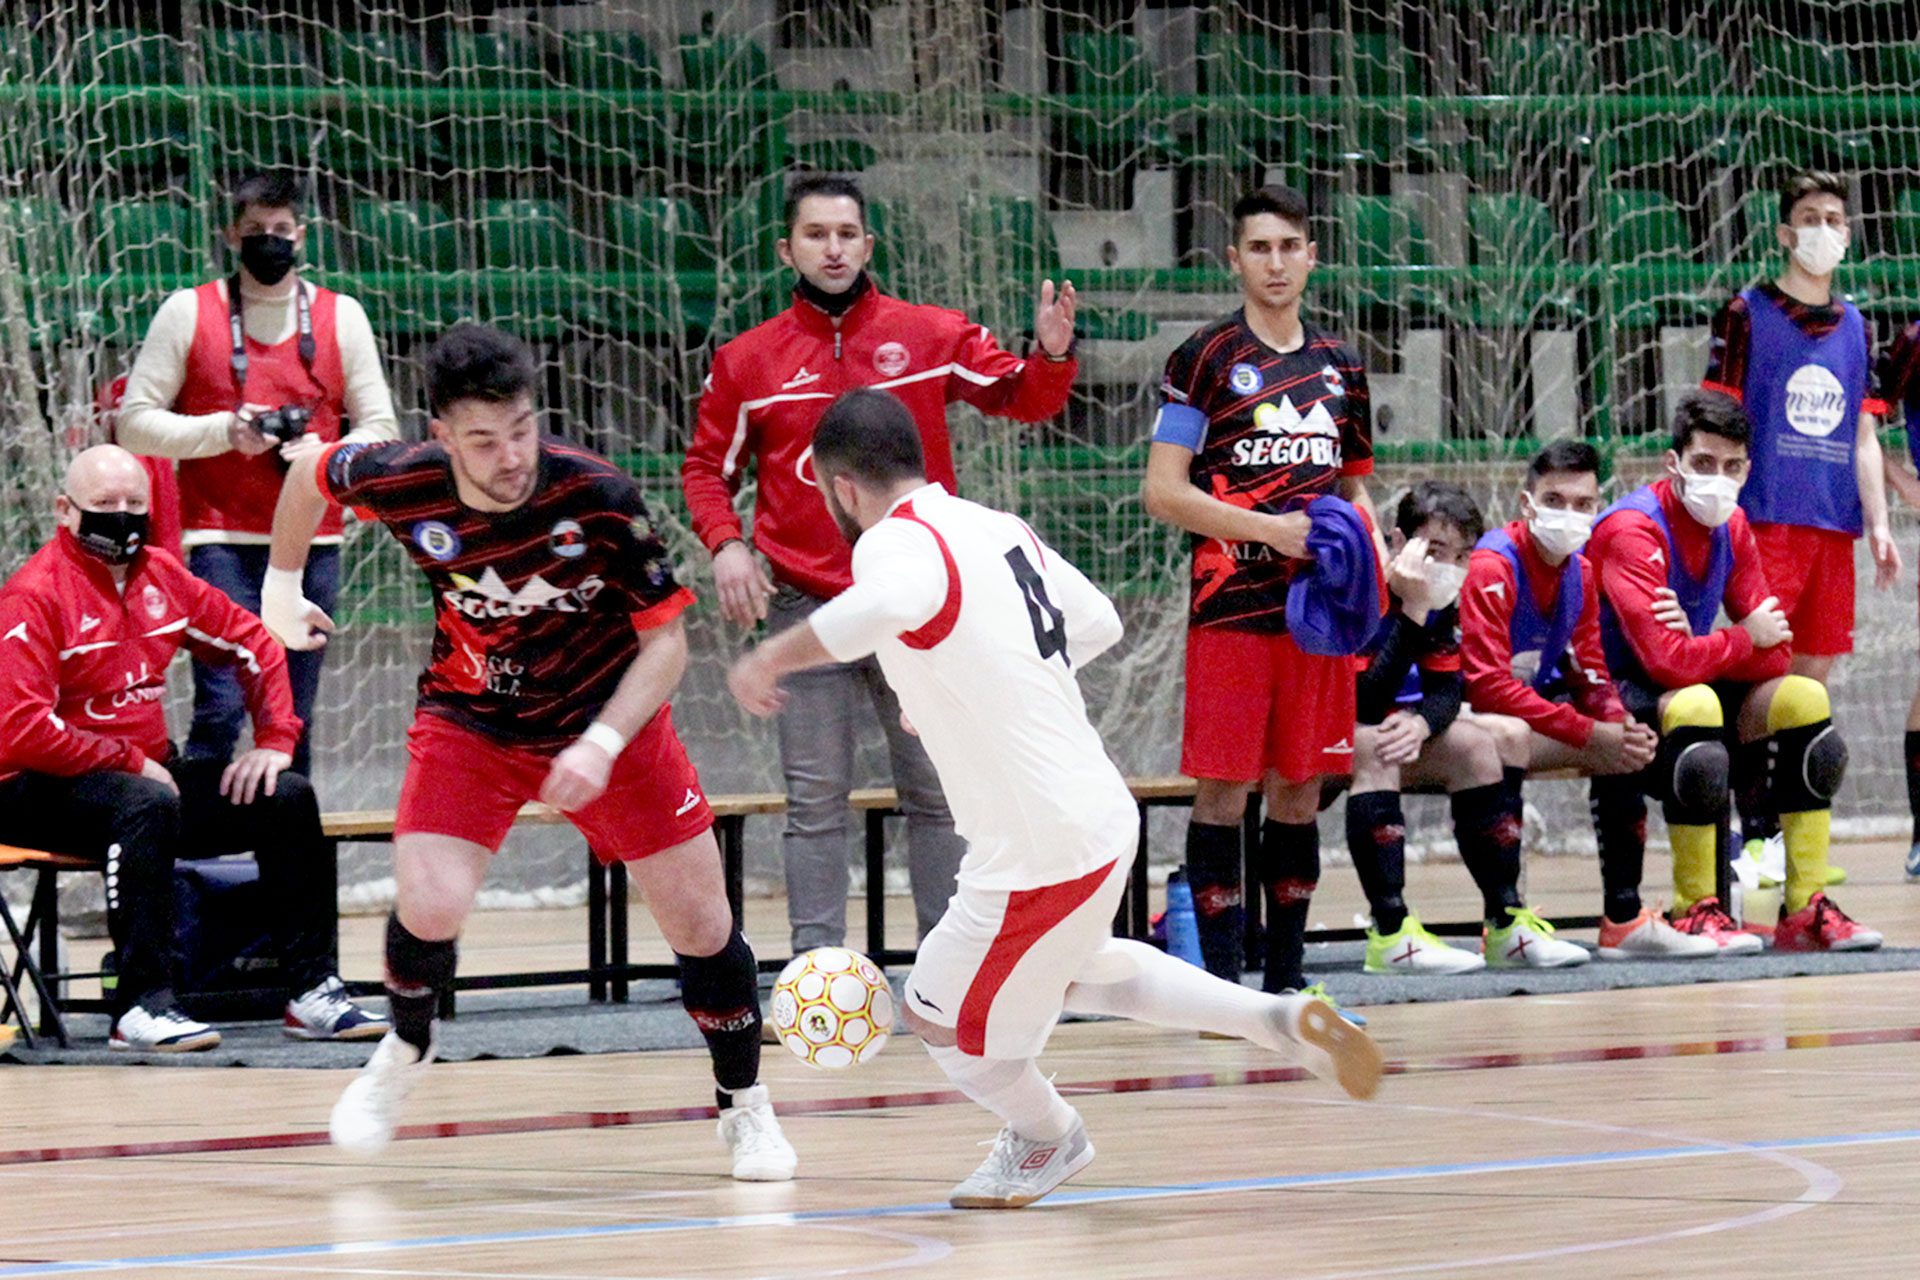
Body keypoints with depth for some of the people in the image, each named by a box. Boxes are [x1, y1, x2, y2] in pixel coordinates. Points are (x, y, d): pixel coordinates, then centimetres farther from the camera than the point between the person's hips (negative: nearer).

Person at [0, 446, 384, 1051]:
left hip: (148, 768, 8)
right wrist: (132, 762, -18)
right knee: (148, 803, -38)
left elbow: (255, 644, 20)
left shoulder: (161, 576, 8)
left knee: (288, 798, -3)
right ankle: (141, 1007, -39)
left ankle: (311, 990, -2)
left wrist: (274, 741, 7)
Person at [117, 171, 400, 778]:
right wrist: (223, 431, -11)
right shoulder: (188, 312, 4)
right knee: (220, 708, -14)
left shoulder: (341, 316, 10)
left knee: (295, 718, 3)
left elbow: (380, 429, 12)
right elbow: (134, 423, 3)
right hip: (221, 541, -2)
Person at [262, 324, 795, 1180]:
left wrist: (602, 745, -29)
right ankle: (404, 1053, 13)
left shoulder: (598, 497, -27)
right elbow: (312, 473, 1)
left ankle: (745, 1108, 24)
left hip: (610, 717, 0)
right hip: (470, 718, 0)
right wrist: (282, 589, 13)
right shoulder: (407, 486, -23)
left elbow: (665, 639, -18)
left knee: (700, 920, 0)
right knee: (430, 906, -19)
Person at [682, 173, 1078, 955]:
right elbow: (707, 466, 11)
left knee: (937, 791, 4)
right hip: (805, 606, 0)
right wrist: (725, 544, -6)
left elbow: (1020, 398, 4)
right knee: (816, 800, 1)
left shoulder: (930, 336, 3)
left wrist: (1051, 356, -17)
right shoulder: (749, 361, 4)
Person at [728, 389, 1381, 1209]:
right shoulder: (998, 528, 6)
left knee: (942, 1019, 16)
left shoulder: (896, 542, -18)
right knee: (1067, 972, 34)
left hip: (1037, 856, -8)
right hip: (1103, 813, 8)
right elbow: (1097, 623, 22)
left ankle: (1045, 1140, 41)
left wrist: (771, 658, -33)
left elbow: (891, 602, -45)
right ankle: (1281, 1022, 28)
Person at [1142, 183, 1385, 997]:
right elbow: (1163, 492, -6)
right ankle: (1220, 979, -2)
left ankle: (1286, 976, 14)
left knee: (1300, 790, 7)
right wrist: (1269, 530, -15)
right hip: (1231, 607, -5)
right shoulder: (1205, 360, -2)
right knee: (1224, 790, -5)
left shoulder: (1339, 366, 14)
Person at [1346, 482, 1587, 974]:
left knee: (1474, 744, -3)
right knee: (1371, 744, -35)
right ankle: (1390, 934, -37)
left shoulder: (1444, 600, 1)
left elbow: (1447, 688, -3)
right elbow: (1366, 702, -34)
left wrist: (1420, 723, -27)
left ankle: (1506, 924, -4)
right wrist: (1413, 612, -38)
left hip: (1379, 731, 8)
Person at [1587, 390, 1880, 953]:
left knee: (1804, 697, -7)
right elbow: (1666, 660, -31)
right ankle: (1695, 912, -29)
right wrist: (1746, 639, -14)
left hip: (1688, 690, 8)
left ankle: (1806, 907, -7)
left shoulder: (1731, 527, 4)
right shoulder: (1632, 530, -21)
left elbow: (1776, 653, 0)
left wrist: (1700, 649, -19)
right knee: (1694, 704, -36)